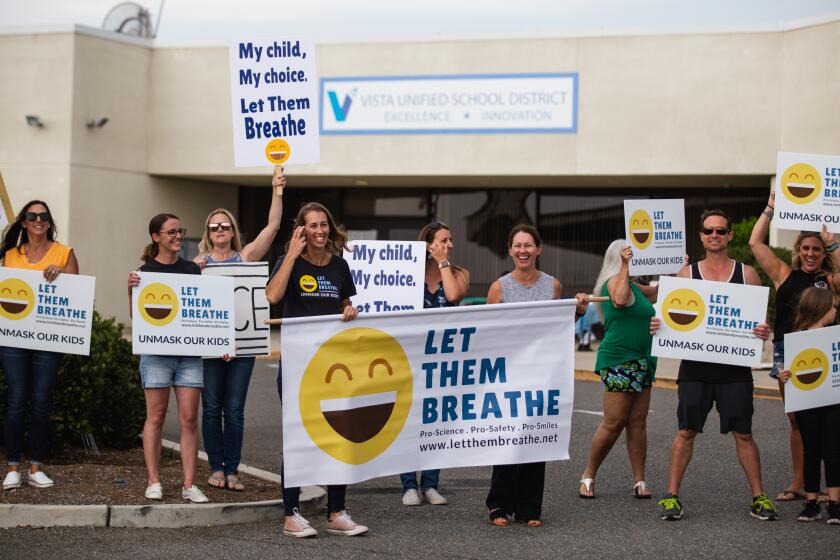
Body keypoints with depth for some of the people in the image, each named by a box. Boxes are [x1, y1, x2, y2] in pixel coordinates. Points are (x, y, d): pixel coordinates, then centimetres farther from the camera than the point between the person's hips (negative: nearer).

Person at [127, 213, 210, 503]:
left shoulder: (192, 270, 11)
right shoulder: (145, 271, 1)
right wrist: (131, 290, -16)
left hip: (189, 352, 3)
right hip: (157, 351, -3)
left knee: (189, 419, 1)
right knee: (156, 417, 2)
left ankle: (189, 484, 3)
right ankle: (154, 482, 9)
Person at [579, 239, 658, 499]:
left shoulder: (634, 286, 19)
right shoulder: (615, 281, -8)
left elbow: (659, 292, 34)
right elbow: (620, 300, -29)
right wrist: (625, 267, -23)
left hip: (641, 362, 9)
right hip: (619, 360, -9)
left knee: (638, 423, 5)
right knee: (613, 423, -7)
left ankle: (639, 482, 6)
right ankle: (588, 476, 4)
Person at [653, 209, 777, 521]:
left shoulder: (746, 273, 6)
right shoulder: (687, 273, 7)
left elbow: (761, 318, 6)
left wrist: (764, 332, -16)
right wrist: (657, 325, -13)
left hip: (734, 367, 0)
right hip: (695, 366, 1)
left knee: (743, 434, 3)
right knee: (686, 431, 1)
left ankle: (758, 497, 11)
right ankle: (672, 496, 6)